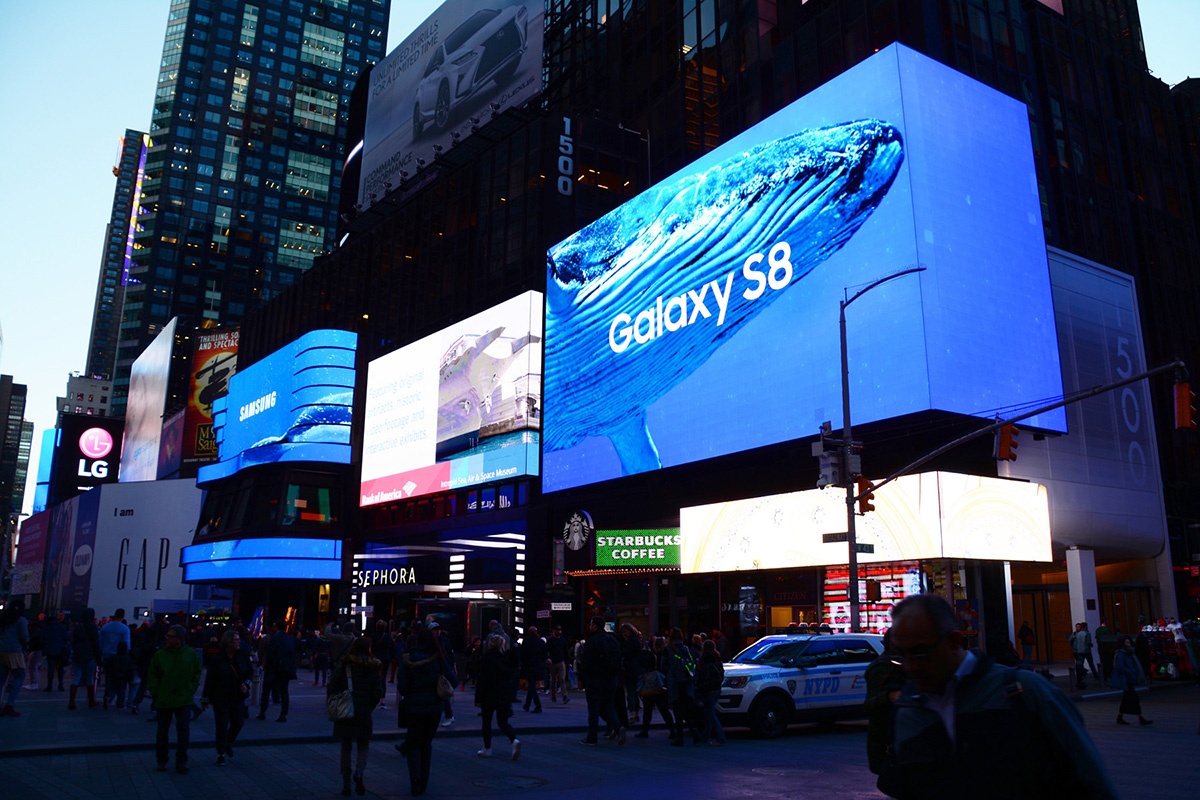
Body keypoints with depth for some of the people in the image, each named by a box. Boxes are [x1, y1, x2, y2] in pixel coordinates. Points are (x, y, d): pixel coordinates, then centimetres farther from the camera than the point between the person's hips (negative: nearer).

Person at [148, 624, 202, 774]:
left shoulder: (191, 654, -3)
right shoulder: (160, 655, -5)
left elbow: (196, 674, 6)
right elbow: (153, 676, 2)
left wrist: (191, 691, 0)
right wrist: (156, 694, -3)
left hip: (184, 700, -1)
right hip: (163, 700, 1)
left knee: (184, 731, -3)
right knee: (162, 732, 12)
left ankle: (181, 762, 8)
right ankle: (161, 761, 28)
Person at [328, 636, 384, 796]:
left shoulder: (345, 664, -2)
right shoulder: (373, 667, -2)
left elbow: (332, 686, -9)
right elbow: (378, 693, -5)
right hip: (364, 713, 0)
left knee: (346, 748, 13)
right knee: (363, 746, 14)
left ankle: (346, 784, 12)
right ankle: (359, 772, -12)